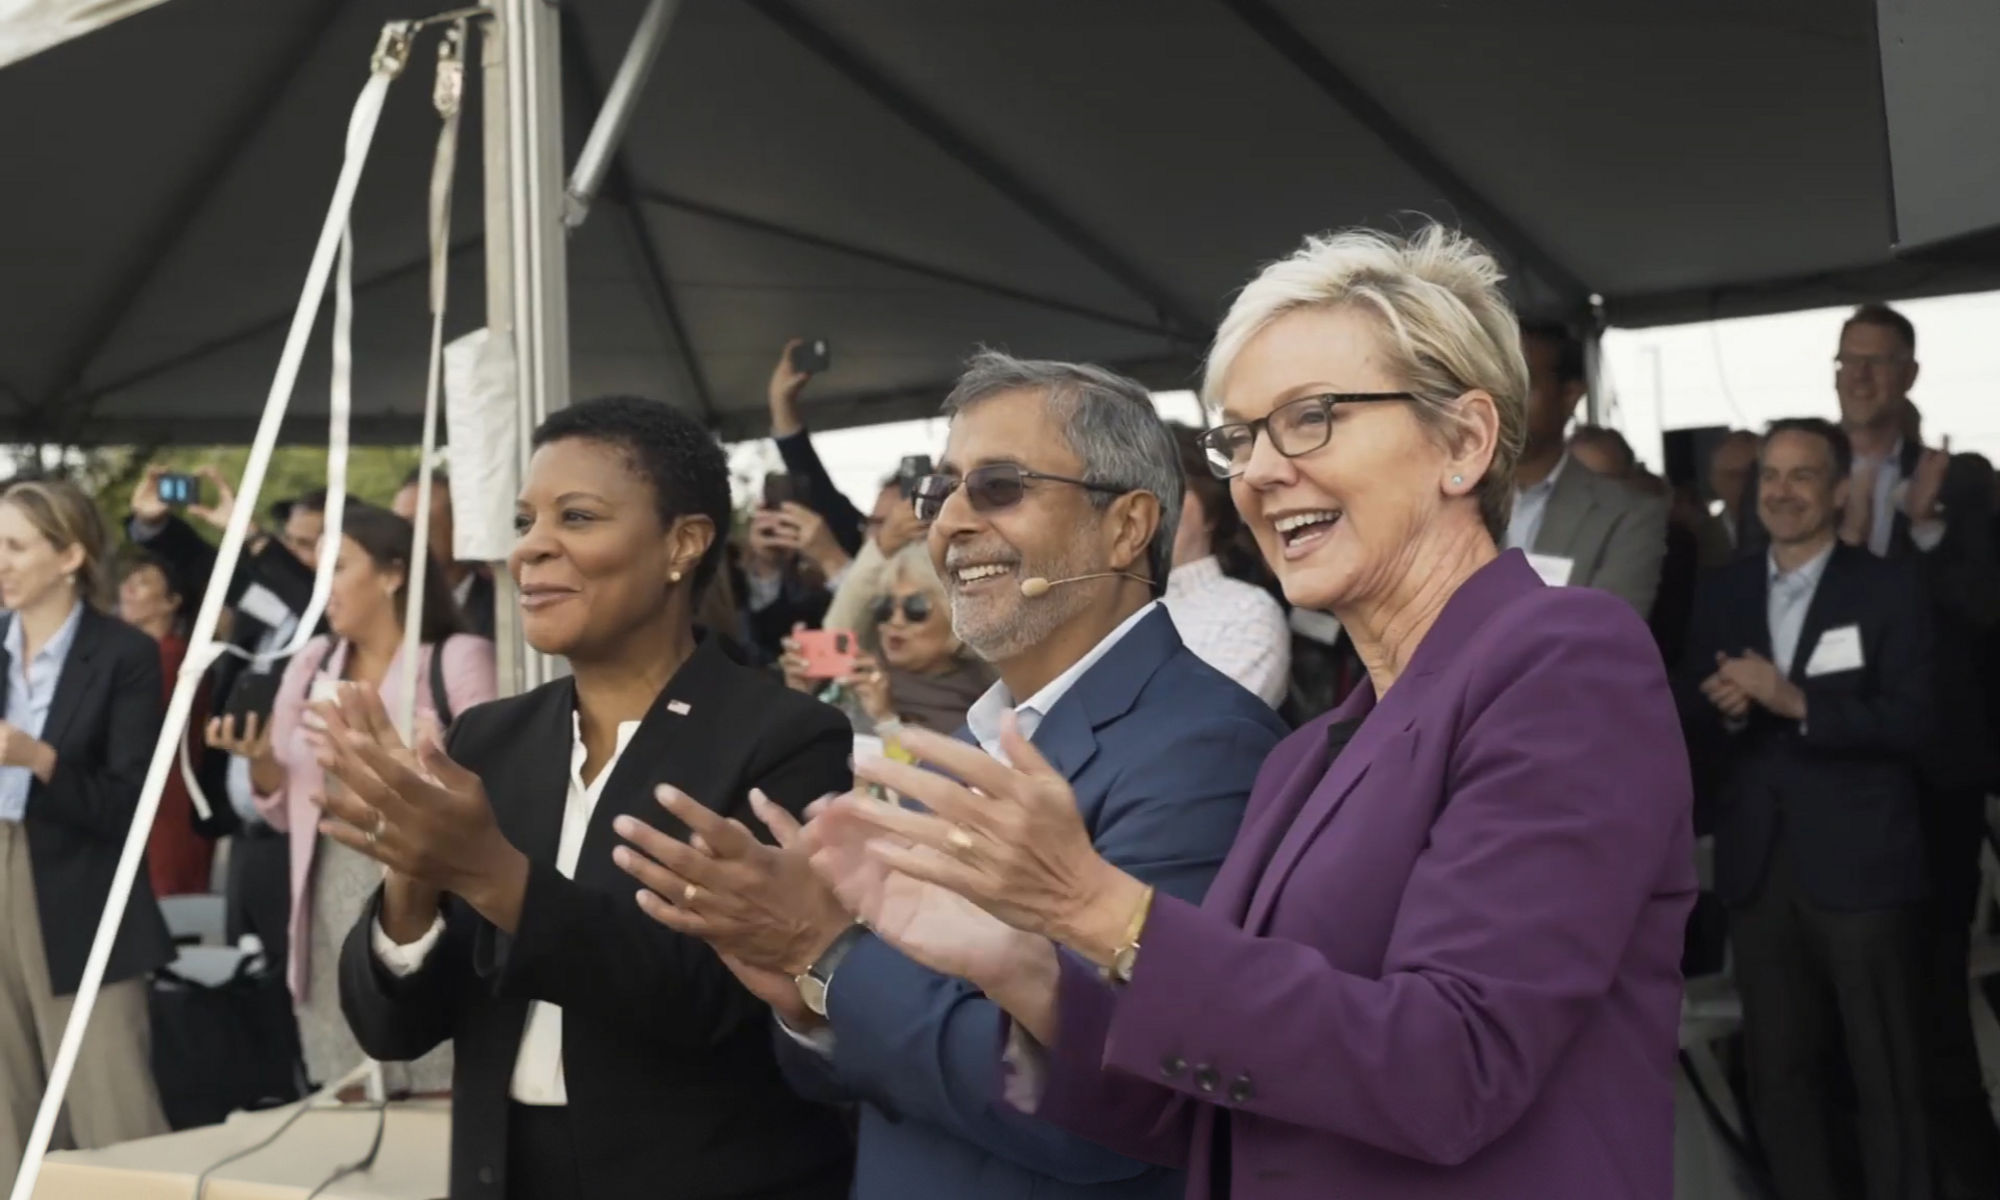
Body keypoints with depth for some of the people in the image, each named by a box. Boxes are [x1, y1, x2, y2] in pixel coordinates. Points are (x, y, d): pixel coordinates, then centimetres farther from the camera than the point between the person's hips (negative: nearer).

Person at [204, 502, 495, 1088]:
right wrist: (260, 760, -2)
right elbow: (286, 811, 17)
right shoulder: (309, 664, 12)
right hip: (333, 905, 5)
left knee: (438, 1094, -6)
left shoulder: (458, 658, -2)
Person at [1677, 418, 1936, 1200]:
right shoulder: (1722, 592, 10)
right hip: (1758, 864, 4)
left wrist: (1797, 701, -21)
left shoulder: (1889, 589, -1)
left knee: (1888, 1075, 5)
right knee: (1781, 1072, 13)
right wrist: (1723, 711, -14)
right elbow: (1693, 731, 7)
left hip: (1860, 864, -4)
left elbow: (1909, 721, -12)